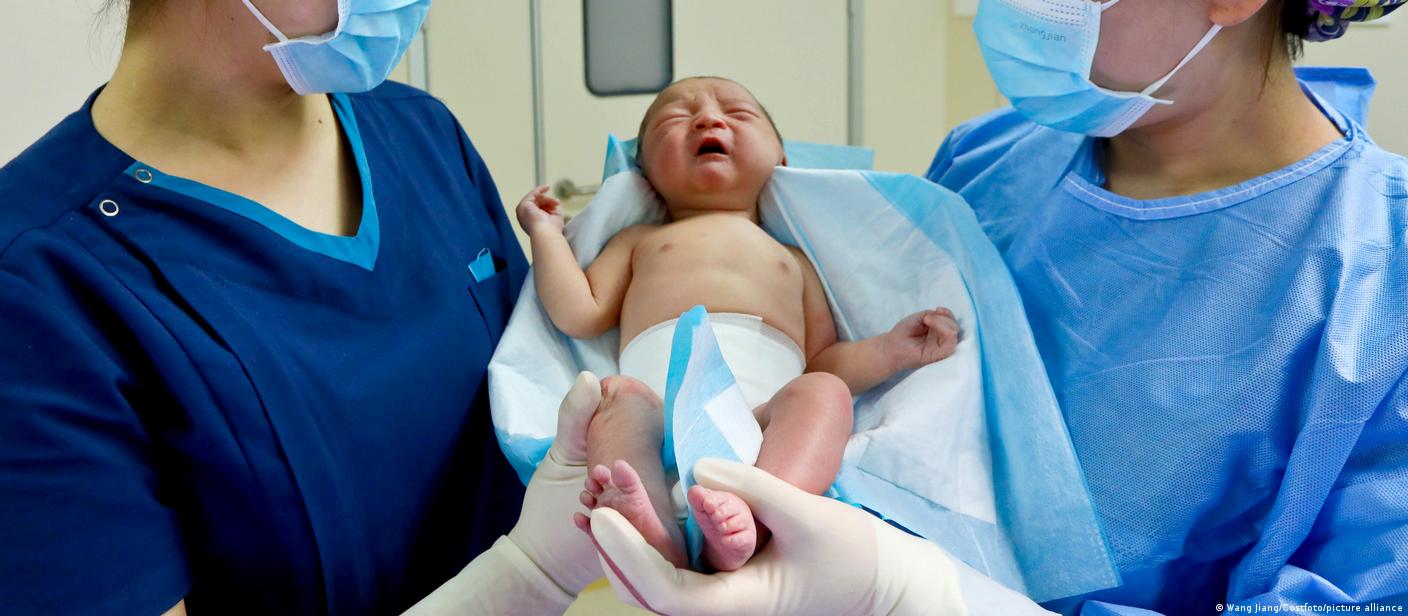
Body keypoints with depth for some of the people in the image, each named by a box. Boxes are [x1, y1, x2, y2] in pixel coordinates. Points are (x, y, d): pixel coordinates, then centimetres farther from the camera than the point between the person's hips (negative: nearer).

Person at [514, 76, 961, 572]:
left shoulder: (792, 258, 36)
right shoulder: (641, 240, 36)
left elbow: (821, 364, 28)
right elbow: (581, 315, 22)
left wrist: (892, 350, 12)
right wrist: (546, 233, 25)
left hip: (762, 416, 1)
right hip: (659, 409, -1)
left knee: (823, 394, -29)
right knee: (621, 396, -33)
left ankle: (753, 520, -53)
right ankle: (655, 537, -57)